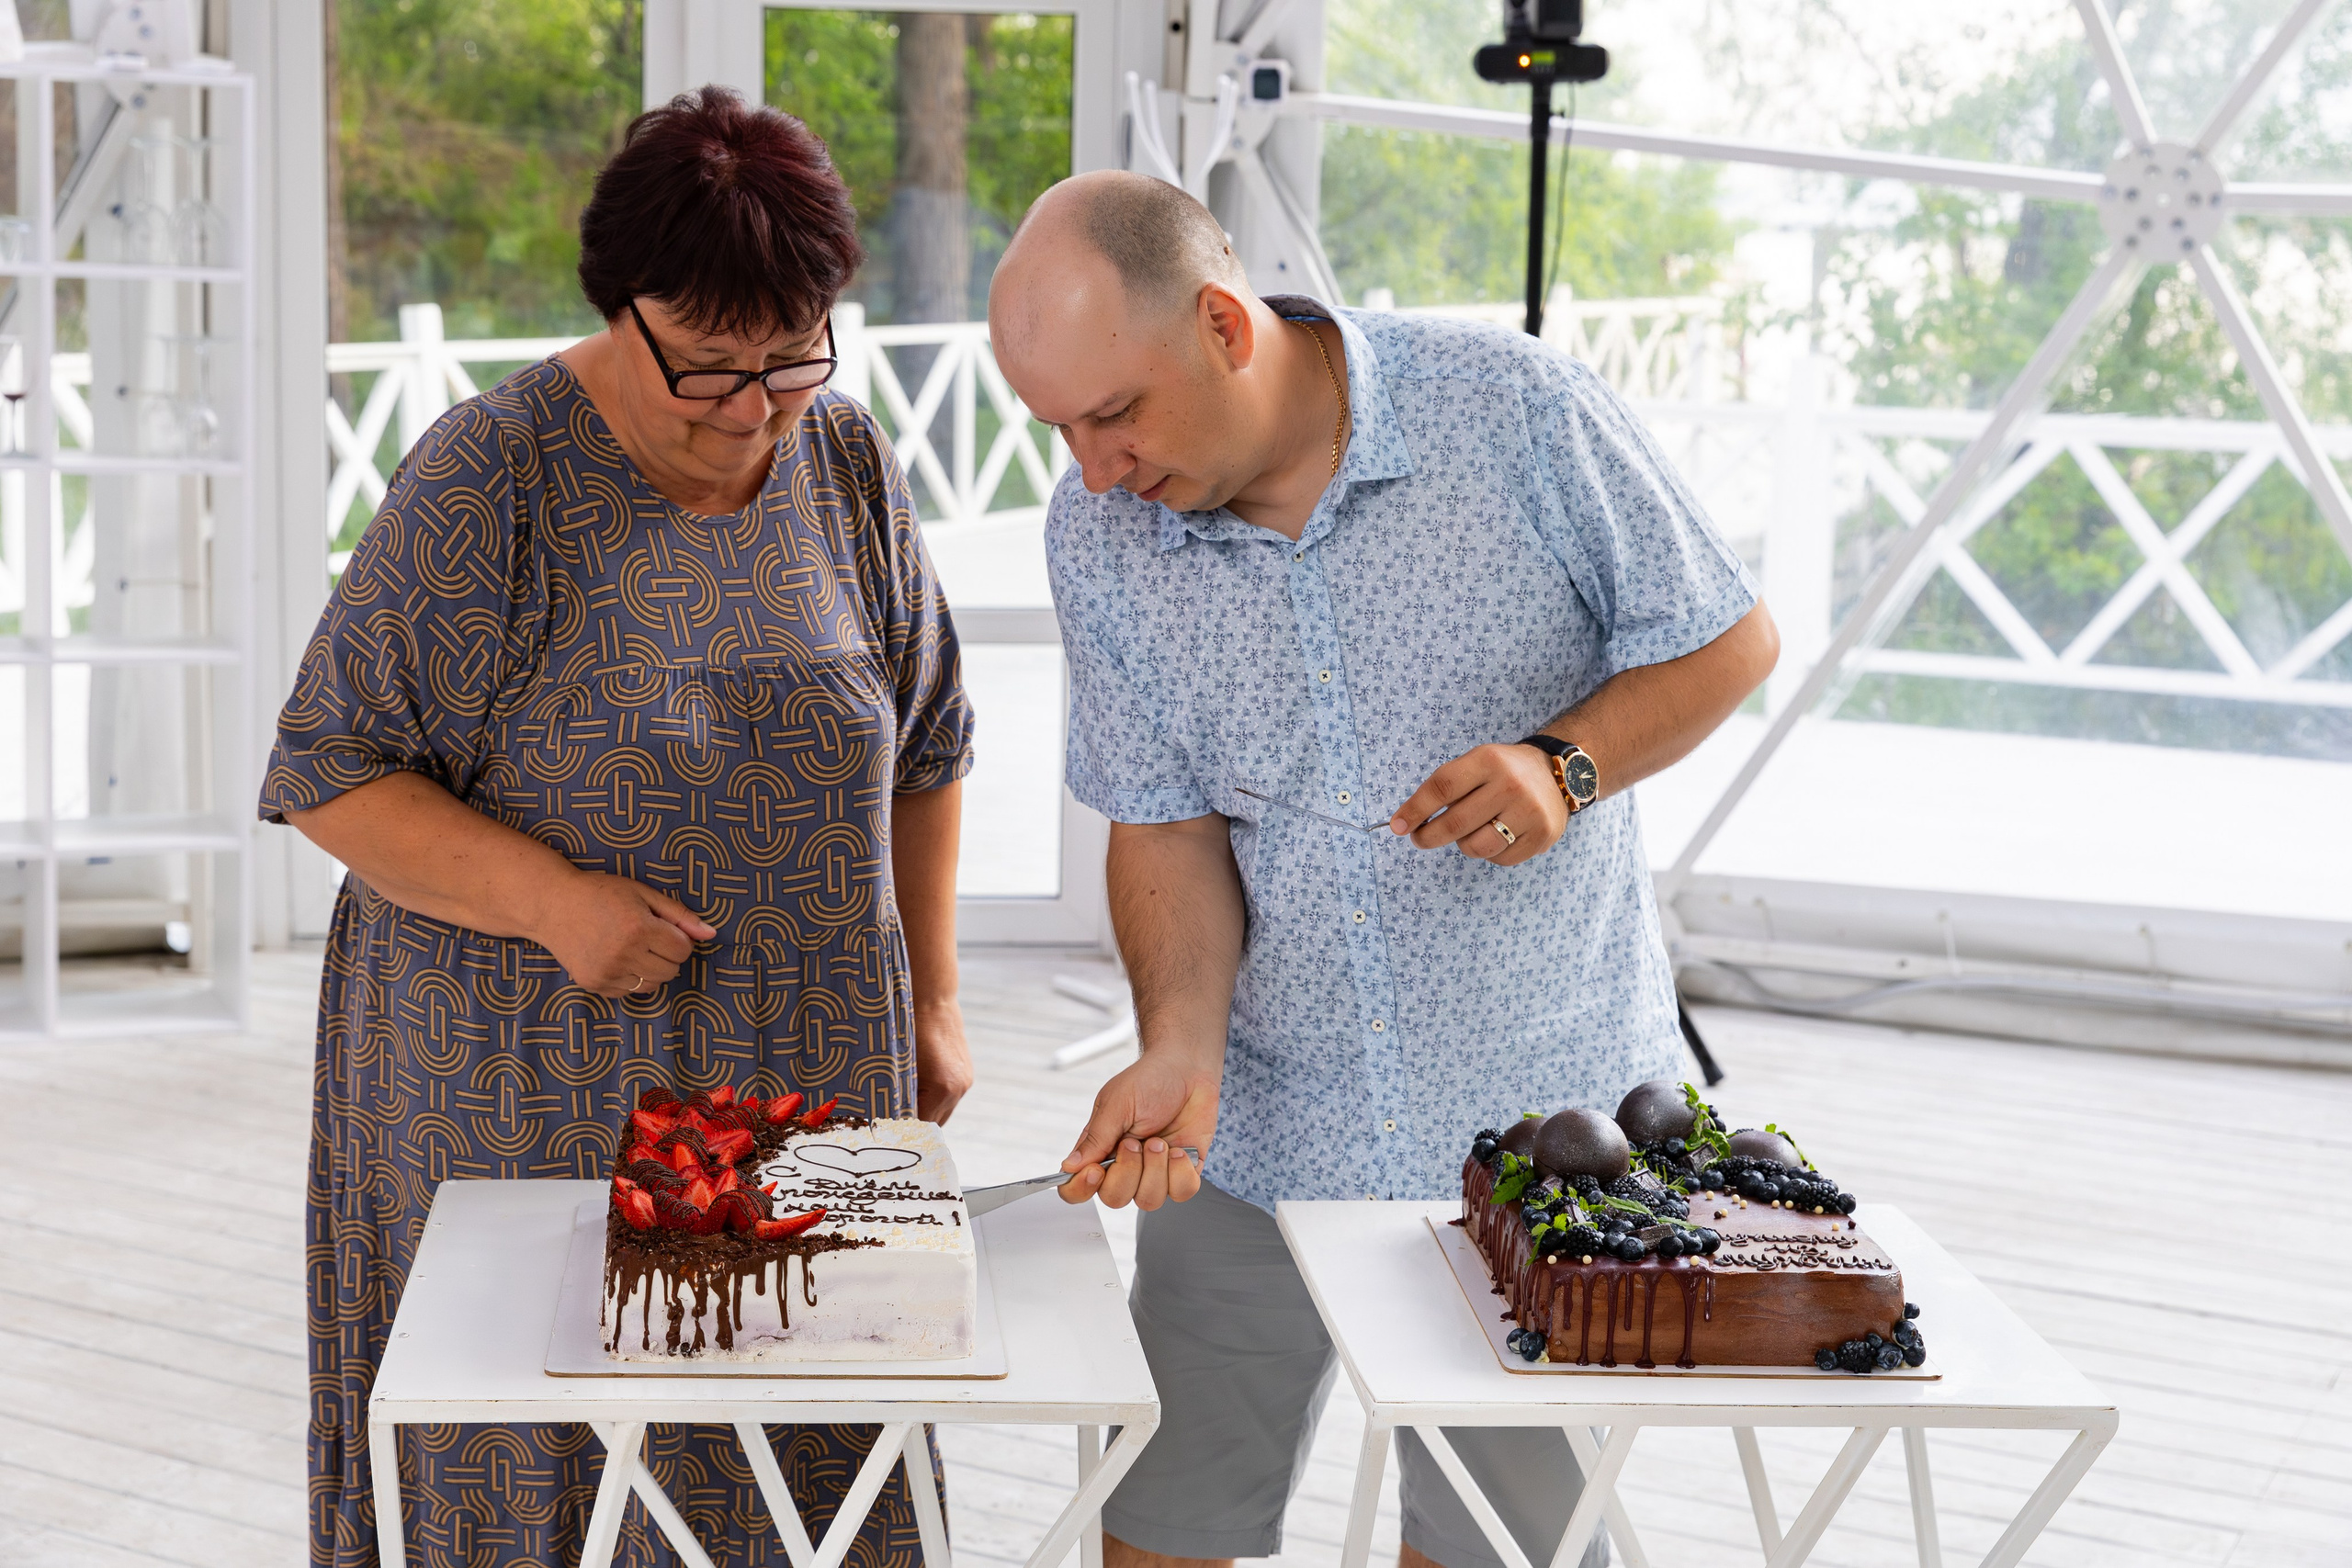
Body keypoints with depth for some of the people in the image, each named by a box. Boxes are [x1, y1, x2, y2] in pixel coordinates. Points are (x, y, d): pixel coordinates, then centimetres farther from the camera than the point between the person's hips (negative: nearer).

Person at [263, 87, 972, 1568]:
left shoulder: (849, 465, 3)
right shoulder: (487, 483, -11)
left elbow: (923, 749, 14)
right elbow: (331, 771, -10)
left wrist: (932, 1000, 12)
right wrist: (549, 900, -21)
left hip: (806, 1074, 4)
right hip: (532, 1097, -3)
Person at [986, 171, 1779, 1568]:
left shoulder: (1518, 413, -14)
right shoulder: (1098, 536, -5)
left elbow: (1729, 638, -4)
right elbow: (1166, 822, -2)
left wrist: (1568, 765, -21)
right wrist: (1181, 1048, -18)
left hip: (1534, 1115, -2)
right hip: (1257, 1125, 3)